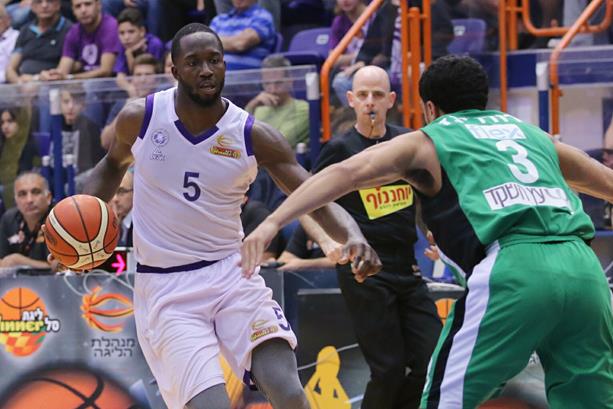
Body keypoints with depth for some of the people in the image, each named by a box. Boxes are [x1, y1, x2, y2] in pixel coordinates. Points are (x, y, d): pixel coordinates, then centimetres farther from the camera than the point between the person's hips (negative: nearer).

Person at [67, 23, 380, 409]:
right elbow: (114, 164, 19)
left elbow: (318, 200, -7)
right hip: (167, 289, -1)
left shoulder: (254, 136, -6)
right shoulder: (139, 118, -4)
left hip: (231, 273, 1)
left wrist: (353, 236, -28)